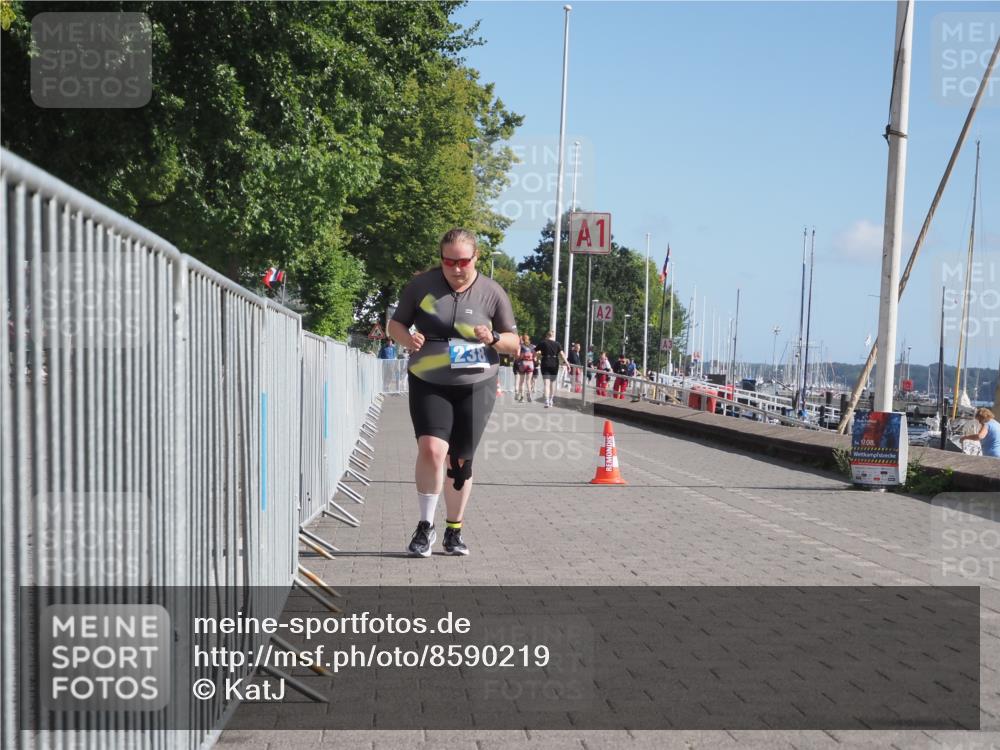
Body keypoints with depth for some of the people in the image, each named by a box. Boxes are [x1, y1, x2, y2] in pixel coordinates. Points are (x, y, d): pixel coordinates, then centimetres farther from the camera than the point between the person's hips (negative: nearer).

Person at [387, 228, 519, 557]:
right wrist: (407, 339, -14)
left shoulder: (492, 292, -1)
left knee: (460, 461, 5)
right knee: (432, 449, -20)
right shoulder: (421, 284, -1)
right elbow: (395, 323, 9)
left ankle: (454, 531, 24)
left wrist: (494, 339, -17)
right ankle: (426, 526, -4)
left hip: (475, 386, 1)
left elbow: (514, 343, 5)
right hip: (428, 385, -1)